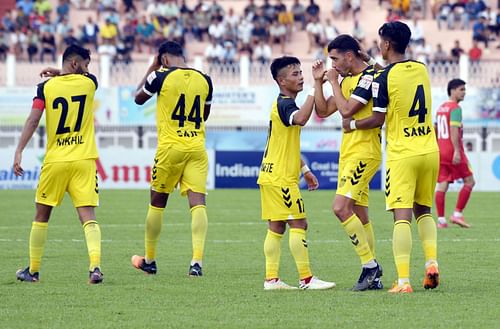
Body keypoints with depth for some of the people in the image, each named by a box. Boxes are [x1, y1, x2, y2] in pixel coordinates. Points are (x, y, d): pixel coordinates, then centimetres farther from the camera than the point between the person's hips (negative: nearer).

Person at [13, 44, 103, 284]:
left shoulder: (46, 87, -1)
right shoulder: (88, 83, 2)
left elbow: (33, 121, -10)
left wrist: (19, 152, -10)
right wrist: (60, 74, 25)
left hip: (54, 161, 0)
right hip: (84, 159, 0)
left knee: (42, 215, 15)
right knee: (88, 217, -4)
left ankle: (33, 270, 22)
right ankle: (95, 266, -24)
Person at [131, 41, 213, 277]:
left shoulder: (161, 77, -6)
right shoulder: (204, 80, 7)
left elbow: (138, 98, 14)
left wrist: (152, 68, 21)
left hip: (170, 148, -2)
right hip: (197, 148, 2)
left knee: (157, 203, 13)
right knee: (198, 203, -6)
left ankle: (149, 260, 23)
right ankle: (197, 260, -21)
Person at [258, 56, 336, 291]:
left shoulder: (284, 104, 18)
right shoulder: (284, 104, -14)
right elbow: (300, 119, -39)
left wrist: (305, 170, 26)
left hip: (271, 175, 10)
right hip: (281, 178, -10)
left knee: (276, 227, 9)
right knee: (298, 224, -8)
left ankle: (271, 279, 8)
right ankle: (306, 278, -8)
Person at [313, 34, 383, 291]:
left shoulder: (369, 77, -12)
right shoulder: (348, 80, 16)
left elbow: (347, 110, -21)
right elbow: (323, 111, 19)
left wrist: (334, 82, -9)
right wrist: (318, 81, 10)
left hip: (364, 152, -10)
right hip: (348, 152, 10)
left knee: (341, 207, -18)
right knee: (359, 214, 8)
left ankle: (370, 265, -12)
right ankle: (373, 276, 10)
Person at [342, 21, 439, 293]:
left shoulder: (383, 78, -10)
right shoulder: (421, 70, 7)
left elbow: (378, 119, -7)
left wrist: (352, 125, 9)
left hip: (402, 155, -5)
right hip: (430, 151, 5)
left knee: (402, 217, -7)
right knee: (423, 210, 20)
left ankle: (403, 280, -15)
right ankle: (431, 263, 2)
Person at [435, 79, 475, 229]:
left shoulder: (440, 108, 16)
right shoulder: (455, 108, -10)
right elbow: (453, 130, -20)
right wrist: (457, 151, -23)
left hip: (440, 151, 8)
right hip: (452, 150, -8)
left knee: (442, 185, 3)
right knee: (469, 181, 2)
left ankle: (441, 220, -3)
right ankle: (457, 214, -4)